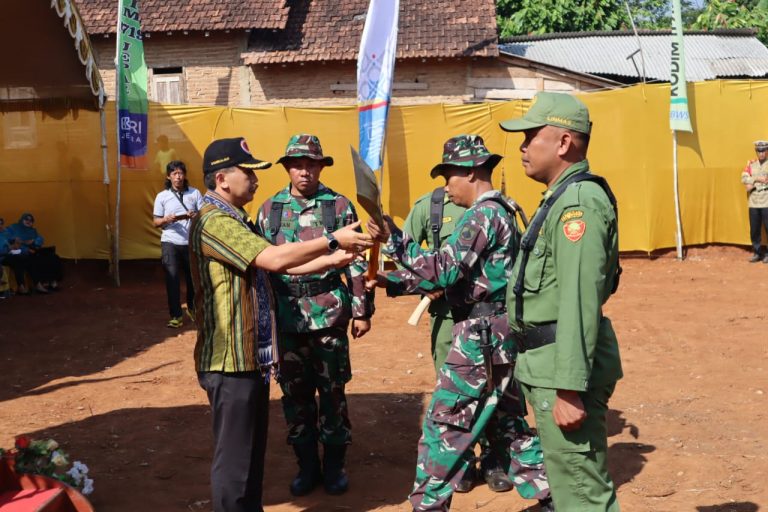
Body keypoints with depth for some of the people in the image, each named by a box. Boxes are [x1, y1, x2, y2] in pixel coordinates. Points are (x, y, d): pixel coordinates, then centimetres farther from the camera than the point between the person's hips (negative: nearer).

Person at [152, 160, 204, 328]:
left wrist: (195, 216, -20)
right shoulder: (162, 196, 2)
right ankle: (176, 315, -2)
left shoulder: (195, 193, 3)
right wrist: (166, 219, -18)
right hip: (170, 243, -1)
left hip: (192, 242, 1)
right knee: (172, 278, -8)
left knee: (193, 277, 12)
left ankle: (192, 308, 35)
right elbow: (156, 221, 4)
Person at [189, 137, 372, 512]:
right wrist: (333, 240, -19)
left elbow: (277, 265, 14)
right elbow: (274, 259, -27)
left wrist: (331, 261, 4)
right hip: (231, 360, -10)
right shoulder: (213, 220, -18)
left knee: (252, 452, 20)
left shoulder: (235, 220, 16)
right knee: (235, 458, 1)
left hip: (252, 356, 10)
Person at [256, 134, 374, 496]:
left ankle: (334, 464, 22)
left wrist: (362, 310, -3)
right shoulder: (269, 209, 6)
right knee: (294, 393, 9)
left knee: (332, 391, 6)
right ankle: (307, 465, 25)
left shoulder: (339, 206, -1)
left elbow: (356, 262, 0)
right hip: (286, 315, 2)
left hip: (329, 313, -2)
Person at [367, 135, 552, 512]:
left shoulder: (484, 214, -15)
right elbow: (455, 274, 19)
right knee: (506, 424, 19)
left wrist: (393, 240, -20)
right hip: (498, 334, 10)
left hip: (481, 336, -10)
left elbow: (445, 270, -22)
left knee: (444, 424, -1)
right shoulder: (500, 211, 16)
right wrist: (392, 282, 16)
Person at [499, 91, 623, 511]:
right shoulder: (561, 197, 15)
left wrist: (570, 388, -27)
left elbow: (580, 301, -25)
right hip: (548, 362, 11)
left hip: (565, 367, -11)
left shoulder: (579, 201, -18)